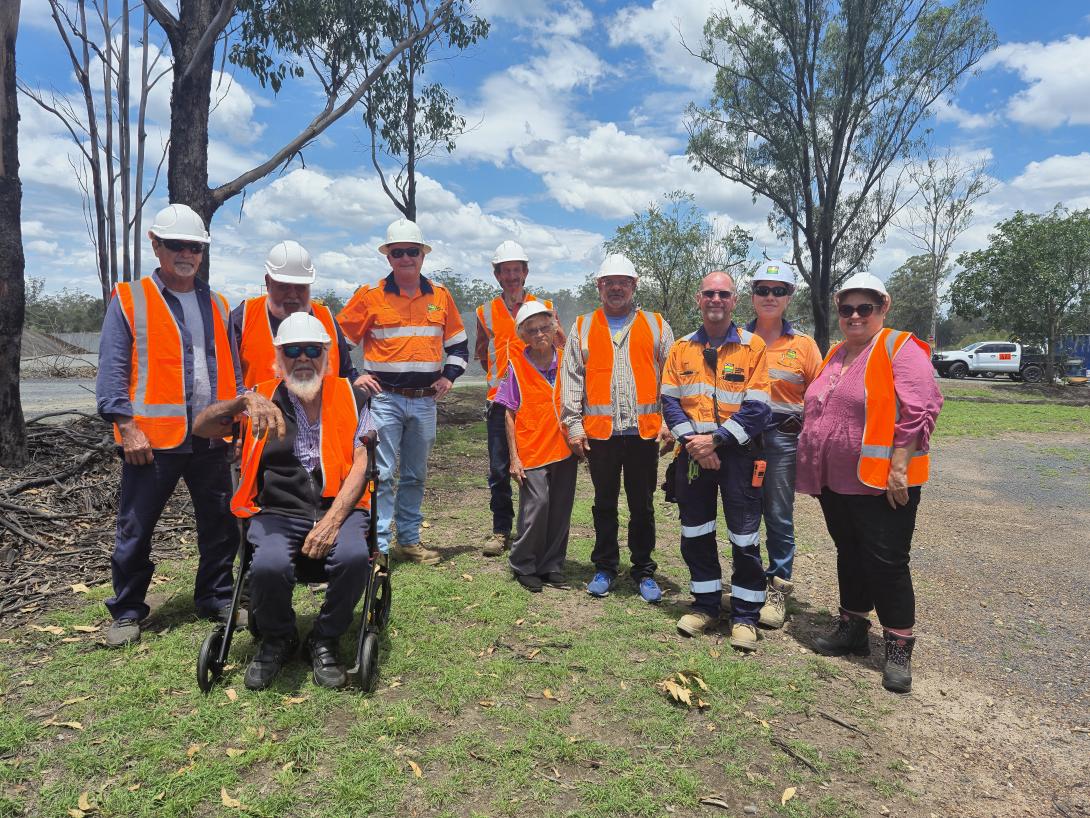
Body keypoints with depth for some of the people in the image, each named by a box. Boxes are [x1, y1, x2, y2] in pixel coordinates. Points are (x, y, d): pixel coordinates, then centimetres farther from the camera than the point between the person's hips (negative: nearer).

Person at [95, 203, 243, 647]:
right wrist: (126, 426, -13)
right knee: (135, 531, 7)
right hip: (152, 439, -4)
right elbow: (112, 370, -5)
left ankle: (216, 598, 28)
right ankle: (126, 613, 24)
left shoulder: (217, 305, 13)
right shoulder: (129, 300, 0)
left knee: (220, 526, 11)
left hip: (211, 439, 4)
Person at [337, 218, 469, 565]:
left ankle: (409, 541, 25)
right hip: (384, 398, -4)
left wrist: (449, 376, 6)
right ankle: (378, 546, 1)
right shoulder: (370, 295, -2)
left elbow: (458, 342, 18)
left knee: (415, 475, 13)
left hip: (425, 400, 4)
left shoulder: (440, 296, 8)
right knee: (381, 474, -6)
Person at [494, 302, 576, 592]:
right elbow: (510, 414, -2)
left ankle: (552, 566, 24)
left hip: (564, 448, 4)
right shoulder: (516, 365, -3)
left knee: (561, 509, 8)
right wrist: (514, 457, -4)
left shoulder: (566, 361, 4)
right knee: (537, 505, -10)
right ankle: (524, 566, 10)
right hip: (532, 449, -3)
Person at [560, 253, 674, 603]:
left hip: (644, 430, 0)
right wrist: (573, 423, -1)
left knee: (642, 505, 8)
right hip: (599, 430, 0)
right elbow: (570, 378, 6)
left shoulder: (656, 325, 9)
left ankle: (644, 571, 21)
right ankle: (605, 567, 25)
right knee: (605, 503, 11)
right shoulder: (583, 328, 10)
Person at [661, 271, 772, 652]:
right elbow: (669, 401, 2)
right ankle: (706, 605, 29)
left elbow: (756, 408, -10)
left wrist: (715, 439, -16)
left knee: (744, 537, 3)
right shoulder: (682, 348, 7)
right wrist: (692, 442, -12)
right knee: (695, 534, 12)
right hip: (693, 454, 4)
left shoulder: (753, 346, -3)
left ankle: (745, 614, 19)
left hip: (738, 454, -3)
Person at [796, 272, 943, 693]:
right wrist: (813, 466, 16)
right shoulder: (835, 355, 13)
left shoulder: (901, 348, -9)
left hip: (880, 482, -7)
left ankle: (899, 648, 15)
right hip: (834, 481, 7)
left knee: (886, 563, 0)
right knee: (849, 555, 18)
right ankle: (852, 629, 33)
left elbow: (920, 411, -17)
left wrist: (898, 467, -20)